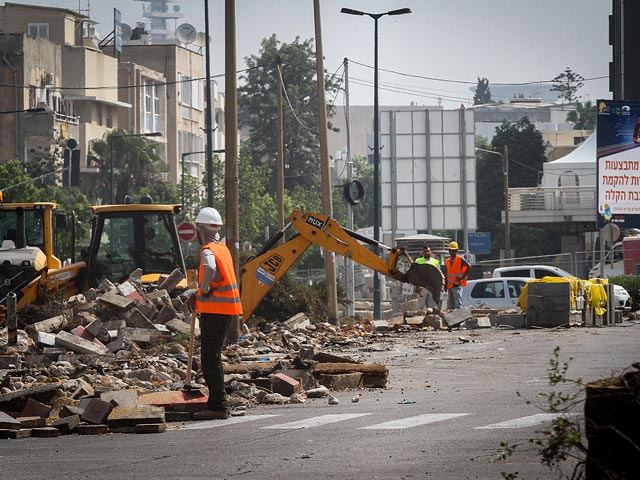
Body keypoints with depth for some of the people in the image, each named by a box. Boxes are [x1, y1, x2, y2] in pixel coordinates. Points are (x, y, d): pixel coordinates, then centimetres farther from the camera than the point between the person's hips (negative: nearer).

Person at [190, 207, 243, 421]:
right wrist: (199, 295, 22)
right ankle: (218, 405, 19)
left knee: (210, 359, -7)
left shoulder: (208, 250, -15)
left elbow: (210, 269, -38)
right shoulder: (223, 248, 15)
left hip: (214, 310, -9)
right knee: (213, 357, 16)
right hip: (225, 310, 9)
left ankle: (218, 407, -10)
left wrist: (204, 290, -20)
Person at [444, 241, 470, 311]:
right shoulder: (447, 261, 16)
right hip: (450, 286, 7)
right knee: (450, 305, 7)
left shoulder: (460, 259, -1)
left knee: (457, 304, -13)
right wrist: (446, 285, 15)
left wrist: (462, 277, -11)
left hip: (457, 284, -6)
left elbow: (469, 266, -8)